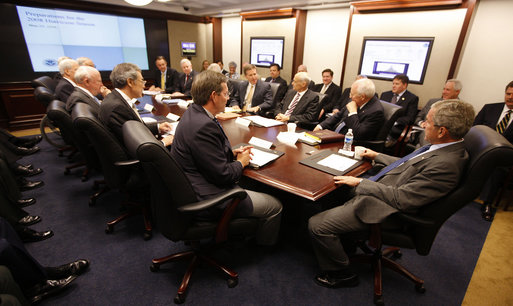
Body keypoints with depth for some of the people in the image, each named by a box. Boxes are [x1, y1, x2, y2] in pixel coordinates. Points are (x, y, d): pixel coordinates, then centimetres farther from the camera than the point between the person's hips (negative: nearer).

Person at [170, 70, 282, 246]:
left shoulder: (193, 113, 3)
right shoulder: (204, 126, -29)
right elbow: (223, 175, -26)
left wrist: (232, 153, 5)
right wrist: (241, 162, -7)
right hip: (206, 198, -11)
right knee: (275, 207, 0)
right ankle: (265, 245, 29)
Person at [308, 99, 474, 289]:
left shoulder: (445, 165, -27)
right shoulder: (445, 146, 3)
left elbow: (400, 198, -26)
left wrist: (360, 183, -18)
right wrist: (377, 156, 22)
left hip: (385, 209, -11)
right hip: (382, 189, 11)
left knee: (317, 225, -14)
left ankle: (342, 274, 11)